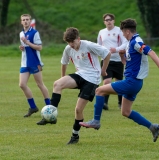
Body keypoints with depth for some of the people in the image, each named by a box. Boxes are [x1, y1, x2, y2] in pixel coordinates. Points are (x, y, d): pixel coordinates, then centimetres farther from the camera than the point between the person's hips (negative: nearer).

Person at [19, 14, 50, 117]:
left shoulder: (34, 33, -10)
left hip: (35, 63, -7)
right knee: (22, 84, -2)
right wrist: (22, 47, 2)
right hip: (25, 63, 7)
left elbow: (39, 47, -16)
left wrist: (27, 43, -21)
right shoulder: (21, 34, 12)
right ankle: (33, 107, 8)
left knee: (40, 84, 0)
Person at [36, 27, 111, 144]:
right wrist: (63, 78, 25)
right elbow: (64, 63, 23)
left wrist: (103, 70, -2)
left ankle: (75, 136, 12)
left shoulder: (89, 46, -15)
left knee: (78, 109, -10)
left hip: (92, 79, -5)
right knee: (57, 84, -24)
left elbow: (107, 53, -10)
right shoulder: (68, 49, 3)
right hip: (80, 75, 5)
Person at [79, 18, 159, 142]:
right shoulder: (131, 43, 15)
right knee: (126, 112, 17)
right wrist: (122, 54, 7)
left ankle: (96, 121, -1)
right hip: (132, 82, 10)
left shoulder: (136, 42, -16)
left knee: (100, 90, -8)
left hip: (132, 81, -10)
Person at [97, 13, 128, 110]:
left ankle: (121, 103, 23)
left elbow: (125, 44, -10)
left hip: (118, 61, -2)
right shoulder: (101, 32, 12)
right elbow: (98, 46, 27)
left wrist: (117, 49, -25)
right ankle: (105, 103, -19)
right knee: (107, 81, -15)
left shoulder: (119, 31, -2)